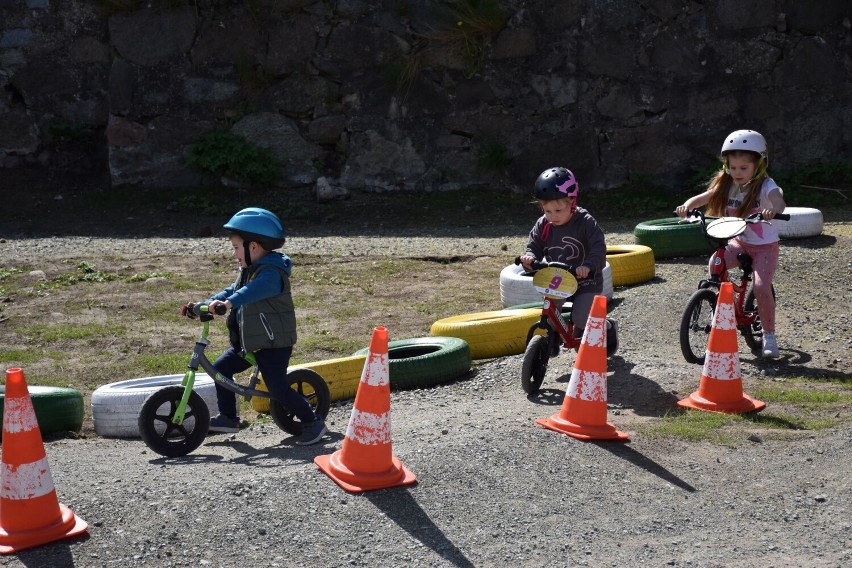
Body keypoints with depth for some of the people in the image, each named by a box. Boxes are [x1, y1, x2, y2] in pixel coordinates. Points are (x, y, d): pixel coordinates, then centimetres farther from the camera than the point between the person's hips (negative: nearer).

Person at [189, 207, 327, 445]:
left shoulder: (271, 273, -20)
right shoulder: (249, 271, 14)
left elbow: (254, 290, -39)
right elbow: (234, 291, 22)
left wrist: (228, 302, -52)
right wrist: (207, 303, 8)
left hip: (274, 342, -10)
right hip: (249, 342, 10)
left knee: (277, 387, -14)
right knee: (221, 368, 8)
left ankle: (312, 422, -1)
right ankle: (228, 417, 19)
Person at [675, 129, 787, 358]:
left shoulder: (765, 185, -16)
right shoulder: (727, 185, -1)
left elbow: (779, 201, -36)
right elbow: (703, 197, -6)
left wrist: (773, 210, -59)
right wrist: (687, 206, -28)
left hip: (765, 246, -4)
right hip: (739, 242, 4)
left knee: (761, 287, -20)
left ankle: (769, 335, 0)